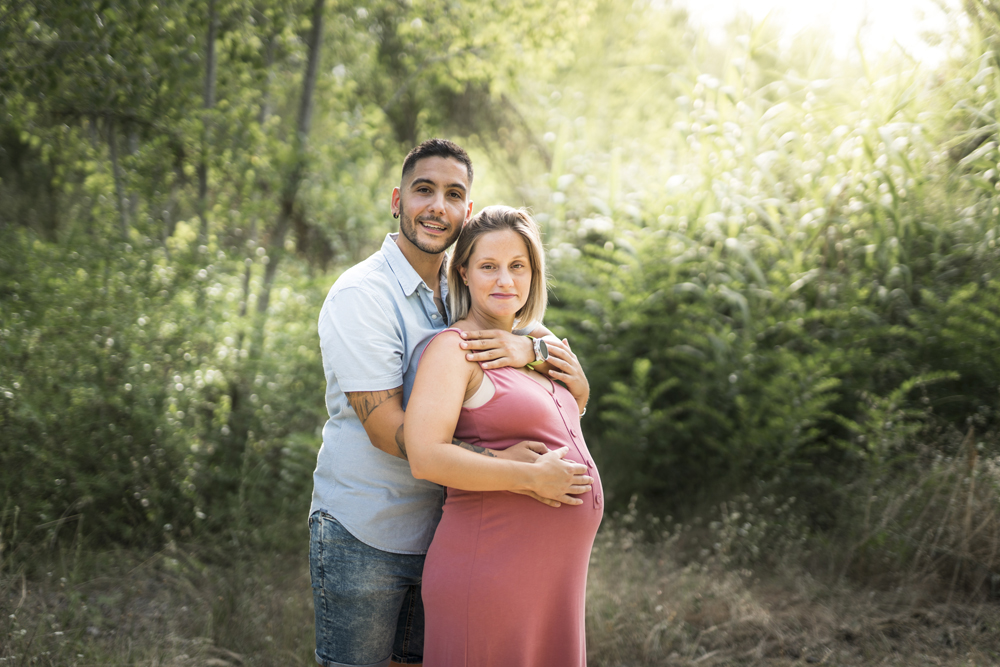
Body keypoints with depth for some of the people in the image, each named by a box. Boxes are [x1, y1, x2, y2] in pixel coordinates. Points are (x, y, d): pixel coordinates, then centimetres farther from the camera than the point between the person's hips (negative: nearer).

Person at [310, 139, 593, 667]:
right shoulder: (360, 294, -14)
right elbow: (386, 428, -21)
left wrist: (527, 346, -21)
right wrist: (502, 466, -30)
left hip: (438, 527, 6)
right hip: (363, 537, -6)